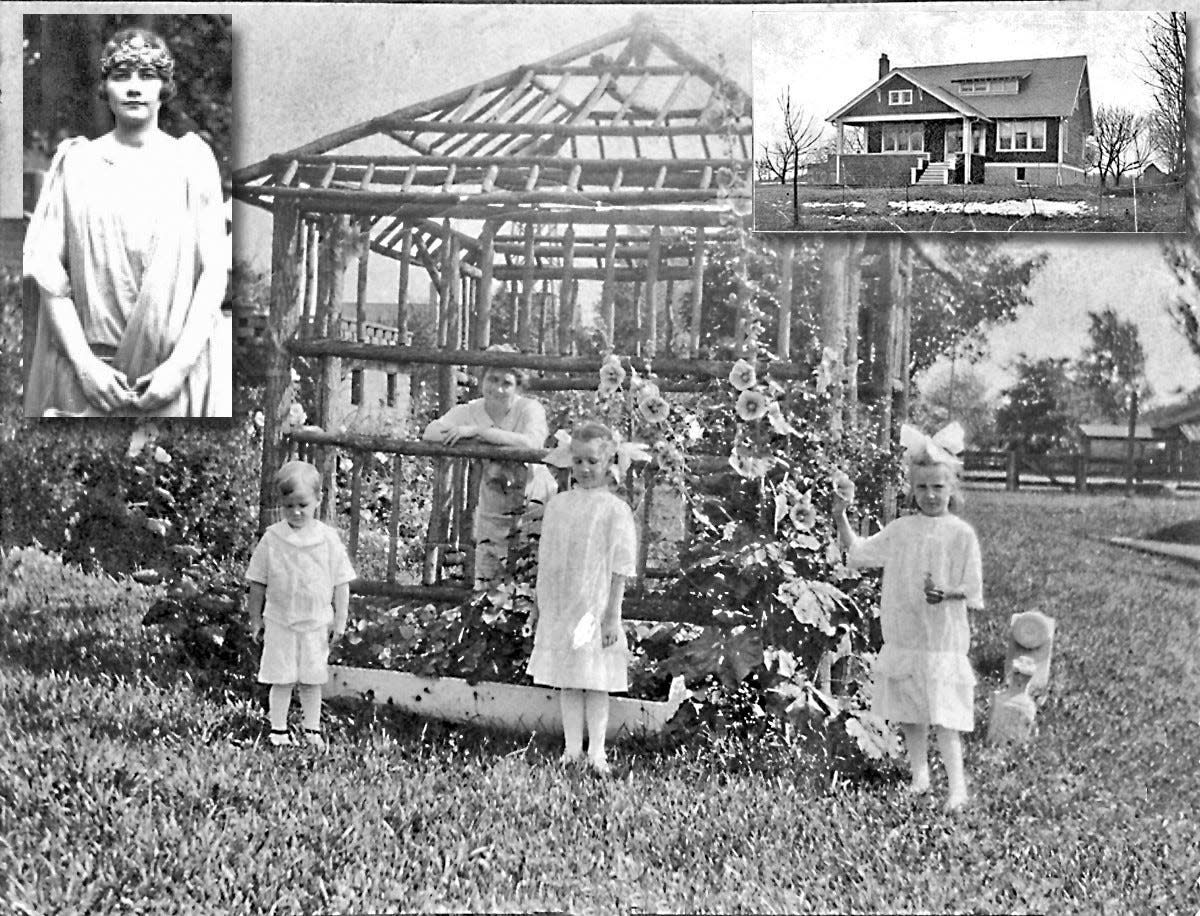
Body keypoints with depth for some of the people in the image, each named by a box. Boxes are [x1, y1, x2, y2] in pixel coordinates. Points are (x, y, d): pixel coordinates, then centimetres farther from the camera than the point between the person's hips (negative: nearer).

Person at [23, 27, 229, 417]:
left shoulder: (191, 161, 2)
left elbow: (213, 272, -3)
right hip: (91, 369, 1)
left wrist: (180, 364, -12)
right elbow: (49, 272, 0)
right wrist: (83, 363, -10)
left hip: (174, 368, 0)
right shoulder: (76, 163, 4)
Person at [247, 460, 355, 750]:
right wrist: (256, 618, 5)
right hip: (280, 622, 0)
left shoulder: (328, 538, -5)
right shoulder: (272, 538, -6)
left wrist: (340, 619, -1)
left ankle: (313, 730, 22)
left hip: (317, 623, 1)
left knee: (312, 680, 10)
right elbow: (258, 582, 2)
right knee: (281, 679, 3)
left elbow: (341, 582, 0)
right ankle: (278, 730, 14)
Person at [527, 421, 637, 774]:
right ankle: (571, 747, 14)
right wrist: (539, 604, 14)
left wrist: (613, 615, -10)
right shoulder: (557, 504, 8)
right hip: (559, 608, 4)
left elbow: (620, 569, -7)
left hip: (594, 609, -4)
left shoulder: (615, 510, -7)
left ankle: (596, 751, 5)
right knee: (566, 681, 8)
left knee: (596, 682, 1)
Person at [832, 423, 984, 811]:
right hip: (902, 636, 5)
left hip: (943, 639, -5)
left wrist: (945, 593, -25)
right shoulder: (901, 530, 8)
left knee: (943, 714, -8)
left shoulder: (961, 534, -5)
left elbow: (972, 590, -5)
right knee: (907, 714, 12)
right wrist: (841, 517, 3)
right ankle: (919, 776, 26)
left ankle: (957, 786, -2)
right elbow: (858, 552, 15)